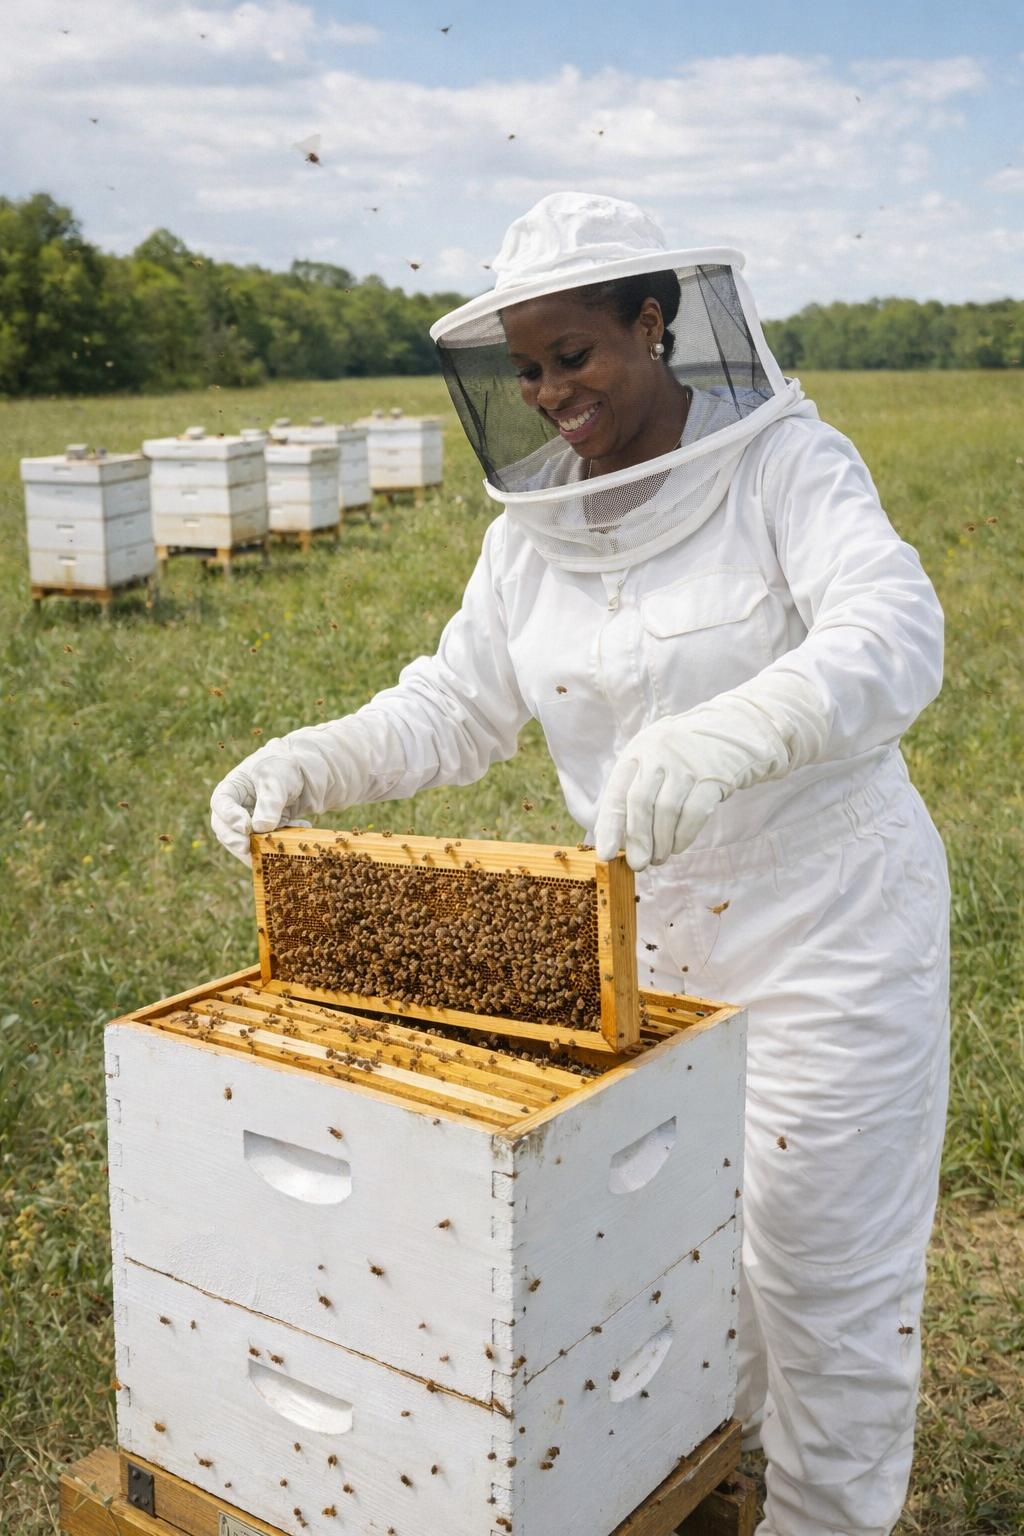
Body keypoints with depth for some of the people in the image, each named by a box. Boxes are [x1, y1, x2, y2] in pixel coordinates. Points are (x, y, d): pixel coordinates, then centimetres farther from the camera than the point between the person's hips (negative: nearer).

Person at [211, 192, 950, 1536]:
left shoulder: (786, 466, -15)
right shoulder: (535, 526, 2)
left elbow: (893, 635, -30)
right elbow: (456, 705, 4)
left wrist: (723, 735, -49)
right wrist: (312, 762, -14)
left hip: (826, 924, -5)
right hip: (644, 934, 5)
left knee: (820, 1263, 9)